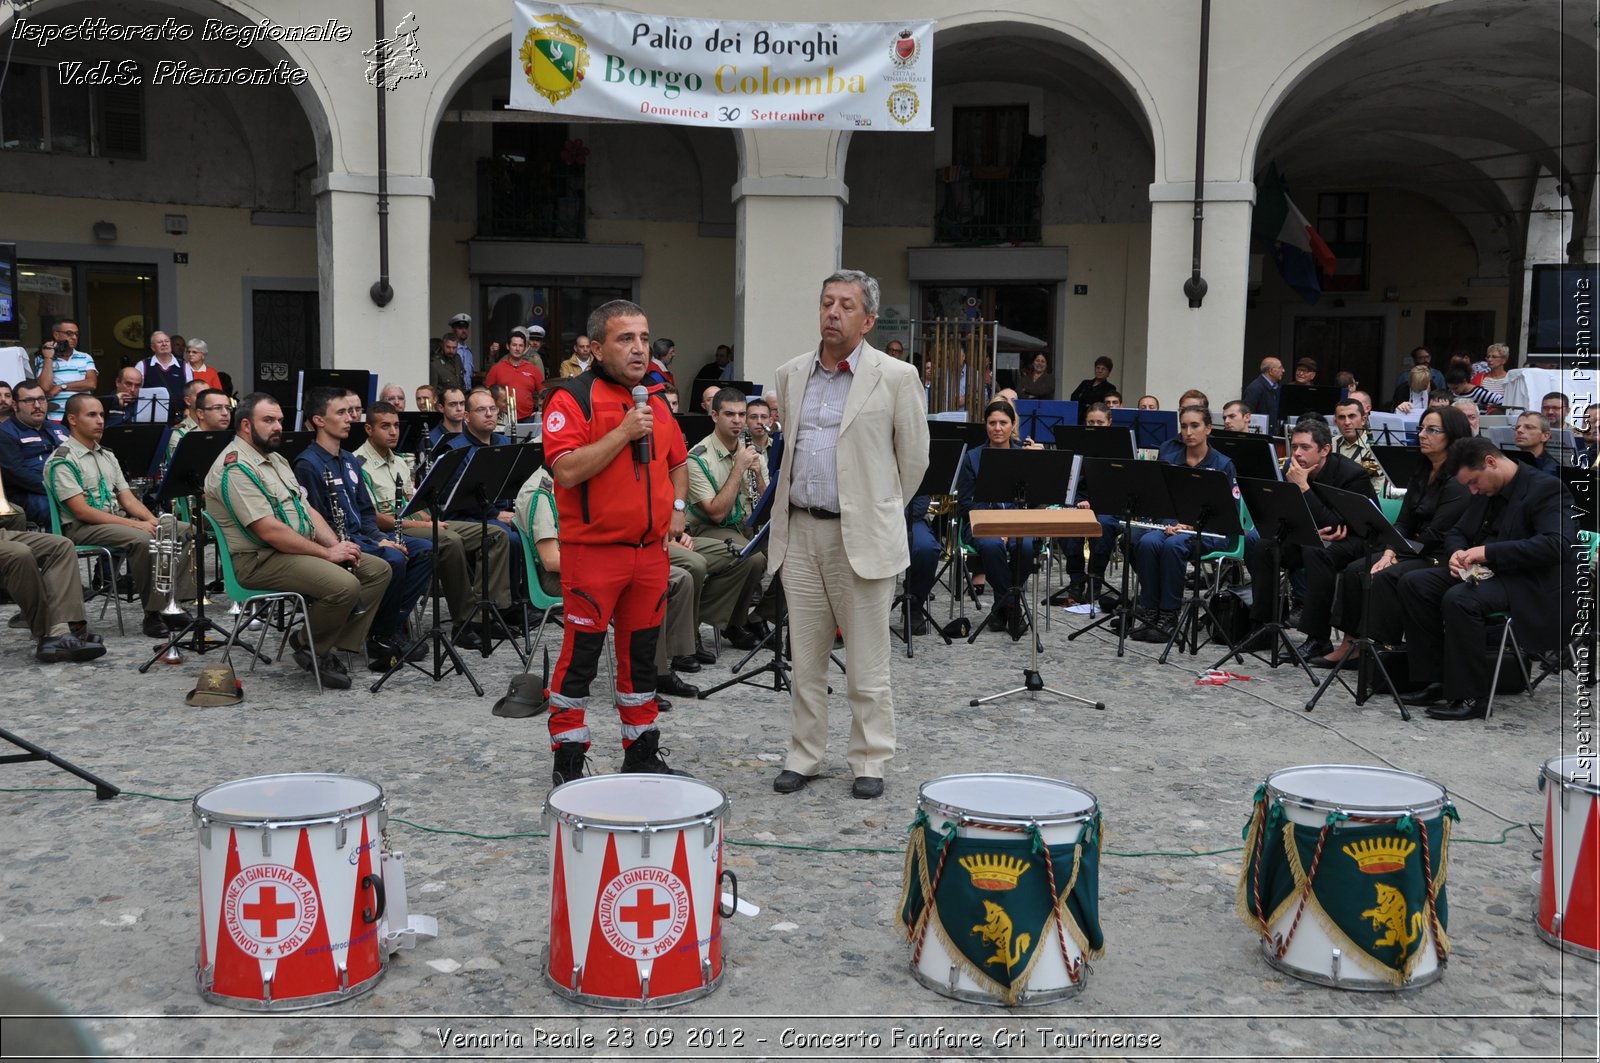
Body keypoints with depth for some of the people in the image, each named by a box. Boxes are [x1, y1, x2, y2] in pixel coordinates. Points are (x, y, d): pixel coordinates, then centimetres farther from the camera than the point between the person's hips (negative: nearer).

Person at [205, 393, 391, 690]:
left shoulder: (276, 459, 18)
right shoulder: (235, 468, -15)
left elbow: (307, 510, 16)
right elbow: (269, 531, -22)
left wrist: (337, 545, -2)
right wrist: (327, 553, -19)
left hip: (300, 550, 10)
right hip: (260, 560, -10)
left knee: (378, 570, -1)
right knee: (344, 585, -30)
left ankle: (337, 645, -4)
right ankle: (310, 647, -5)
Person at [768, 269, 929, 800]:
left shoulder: (896, 377, -5)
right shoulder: (791, 374, 9)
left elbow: (914, 457, 3)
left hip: (861, 536, -4)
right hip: (800, 532, 4)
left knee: (867, 663, 3)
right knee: (805, 657, 10)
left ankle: (870, 761, 16)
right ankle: (803, 755, 22)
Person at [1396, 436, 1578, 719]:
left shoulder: (1546, 488, -14)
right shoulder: (1486, 493, 11)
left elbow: (1558, 544, -27)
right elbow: (1457, 532, 20)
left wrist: (1488, 552, -28)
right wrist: (1456, 553, -6)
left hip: (1533, 584, -9)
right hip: (1485, 572, 9)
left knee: (1459, 599, -33)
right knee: (1413, 583, -8)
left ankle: (1472, 698, -21)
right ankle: (1437, 681, -4)